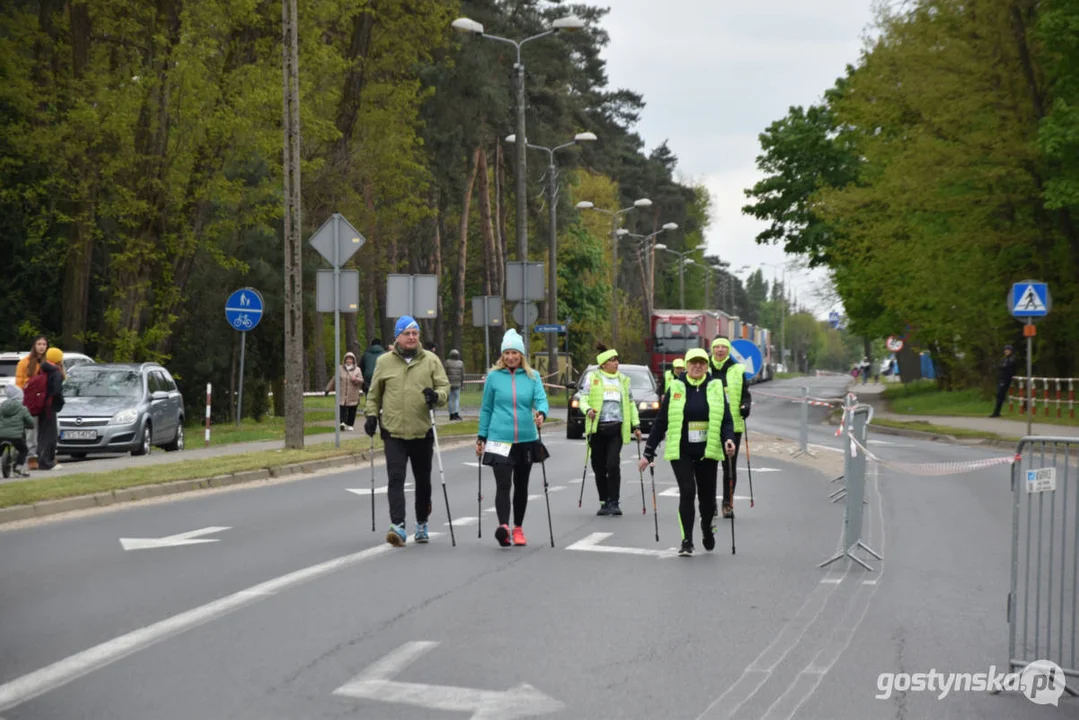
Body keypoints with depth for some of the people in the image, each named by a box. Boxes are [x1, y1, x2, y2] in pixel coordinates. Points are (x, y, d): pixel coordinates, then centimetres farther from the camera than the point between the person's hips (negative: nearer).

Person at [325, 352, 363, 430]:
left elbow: (361, 380, 3)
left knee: (352, 411, 2)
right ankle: (342, 422, -23)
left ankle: (349, 425, 12)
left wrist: (356, 379, -19)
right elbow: (334, 379, 15)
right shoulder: (340, 369, 9)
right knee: (342, 409, -14)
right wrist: (328, 389, 17)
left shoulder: (357, 370, 9)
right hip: (342, 395, -1)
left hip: (353, 396, 1)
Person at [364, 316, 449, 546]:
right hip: (393, 432, -1)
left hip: (422, 432, 1)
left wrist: (437, 396, -18)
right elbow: (374, 392, 13)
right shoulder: (384, 362, 4)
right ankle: (397, 526, -18)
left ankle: (422, 523, 30)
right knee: (396, 478, -13)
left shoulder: (431, 360, 3)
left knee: (423, 480, 13)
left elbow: (444, 385, 3)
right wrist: (371, 414, 3)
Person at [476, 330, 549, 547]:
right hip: (499, 439, -2)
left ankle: (518, 528, 26)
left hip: (526, 440, 2)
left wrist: (541, 413, -29)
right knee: (503, 484, -16)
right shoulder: (493, 376, 3)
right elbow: (486, 409, 8)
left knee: (521, 485, 13)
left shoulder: (532, 376, 6)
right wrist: (481, 437, 7)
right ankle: (503, 526, -29)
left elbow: (541, 399, -7)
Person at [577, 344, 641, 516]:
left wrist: (636, 425, 11)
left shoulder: (623, 379, 15)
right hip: (597, 427, 0)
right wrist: (588, 410, -19)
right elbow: (583, 399, 3)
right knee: (599, 467, 4)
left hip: (616, 427, 0)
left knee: (613, 465, -14)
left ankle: (614, 502, -8)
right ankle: (604, 502, 16)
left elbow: (631, 403, 19)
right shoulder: (593, 378, 7)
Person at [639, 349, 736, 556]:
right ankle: (687, 541, -4)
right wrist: (648, 452, 4)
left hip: (707, 452, 1)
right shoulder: (675, 388, 1)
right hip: (681, 452, -1)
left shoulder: (716, 387, 3)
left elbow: (726, 419, 3)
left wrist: (728, 439, -17)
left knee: (707, 495, 7)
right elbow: (660, 422, 4)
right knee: (687, 492, -13)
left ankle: (707, 528, 38)